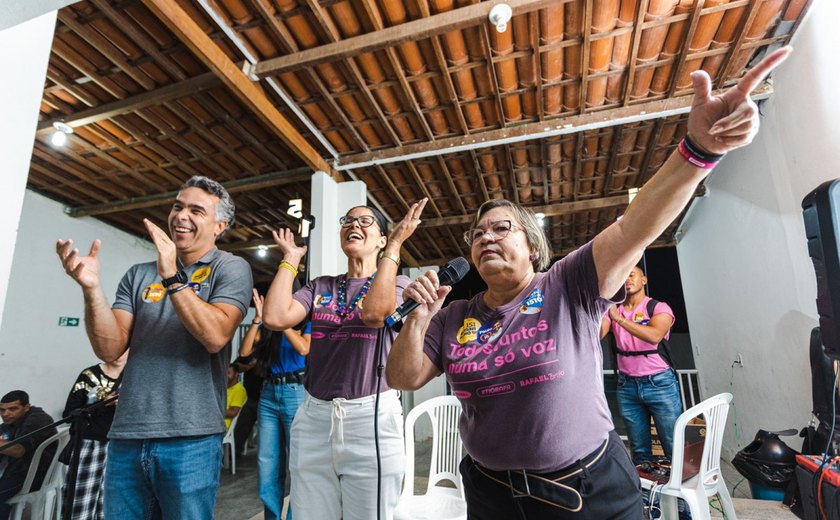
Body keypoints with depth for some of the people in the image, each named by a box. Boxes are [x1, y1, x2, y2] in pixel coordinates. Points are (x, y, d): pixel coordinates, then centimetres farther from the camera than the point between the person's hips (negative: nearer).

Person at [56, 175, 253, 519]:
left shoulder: (231, 269, -3)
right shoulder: (139, 275, 10)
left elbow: (215, 336, -17)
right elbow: (110, 349, 2)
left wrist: (172, 278, -20)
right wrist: (91, 287, -11)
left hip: (190, 438, -4)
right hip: (126, 436, 4)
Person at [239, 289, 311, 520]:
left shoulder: (307, 322, 0)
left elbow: (304, 349, -18)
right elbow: (244, 351, 1)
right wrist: (258, 319, -9)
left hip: (296, 392, -5)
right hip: (268, 393, 5)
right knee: (267, 464, 10)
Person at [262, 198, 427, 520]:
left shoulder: (397, 283, 2)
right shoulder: (320, 286, 11)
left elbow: (374, 313, -21)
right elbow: (275, 318, -6)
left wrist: (396, 244, -15)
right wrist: (290, 259, 5)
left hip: (372, 417, -3)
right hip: (313, 418, 4)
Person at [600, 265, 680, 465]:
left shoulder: (659, 307, -5)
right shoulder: (613, 310, 6)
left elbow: (654, 336, -25)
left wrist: (620, 319, -31)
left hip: (659, 383, -3)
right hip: (627, 385, 3)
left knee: (674, 447, 3)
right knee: (639, 448, 12)